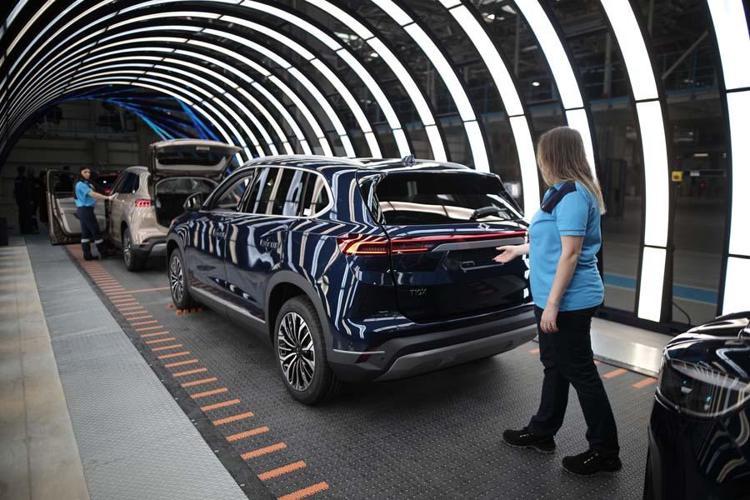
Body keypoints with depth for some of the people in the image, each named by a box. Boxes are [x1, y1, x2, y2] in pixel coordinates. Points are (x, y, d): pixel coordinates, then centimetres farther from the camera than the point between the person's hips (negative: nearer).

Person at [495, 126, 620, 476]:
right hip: (561, 300, 10)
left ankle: (605, 452, 16)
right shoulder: (562, 192, 13)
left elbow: (570, 253, -22)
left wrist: (552, 304, -21)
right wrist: (519, 250, 38)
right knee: (555, 366, 18)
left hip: (568, 302, -10)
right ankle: (541, 432, 33)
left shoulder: (572, 195, -18)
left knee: (580, 372, 1)